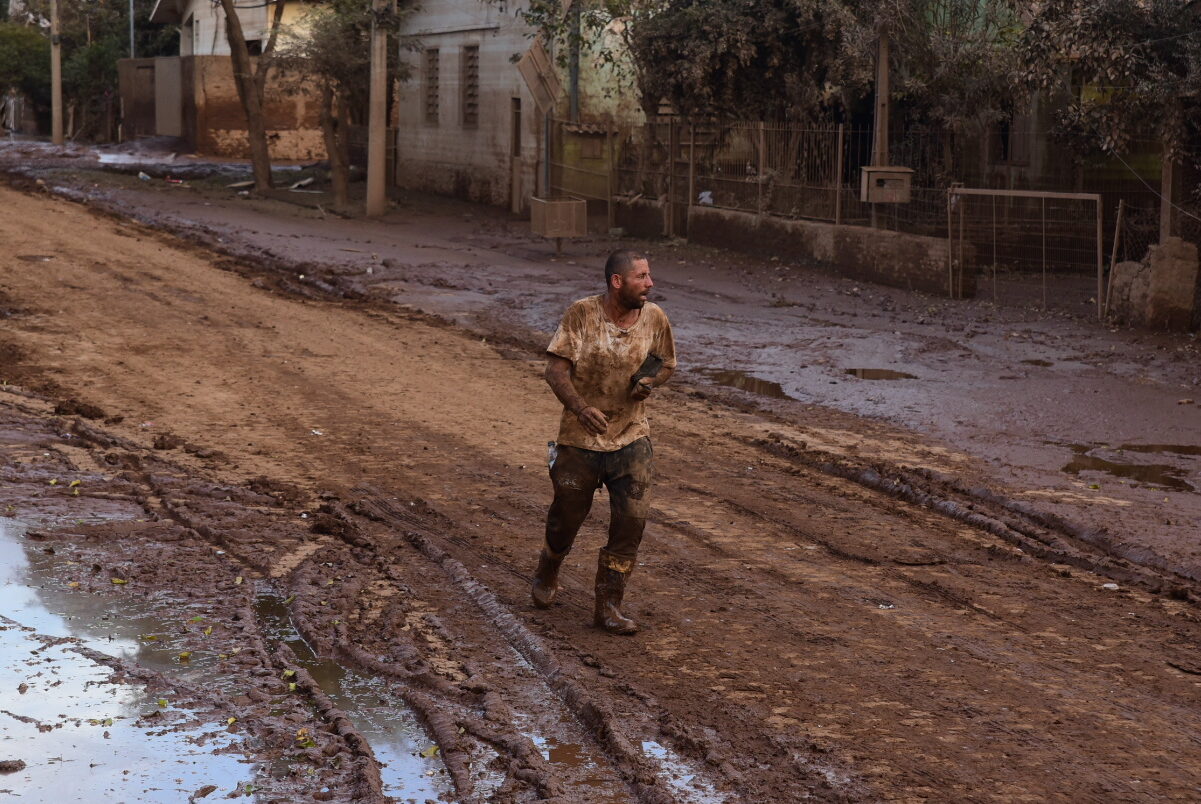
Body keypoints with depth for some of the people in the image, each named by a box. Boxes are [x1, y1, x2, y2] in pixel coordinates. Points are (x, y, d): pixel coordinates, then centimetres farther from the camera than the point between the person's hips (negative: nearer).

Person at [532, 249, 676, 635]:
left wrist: (652, 381, -10)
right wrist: (580, 407, -30)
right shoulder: (581, 314, -13)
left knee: (631, 519, -6)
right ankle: (547, 576, 44)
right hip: (580, 438, -2)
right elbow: (555, 368, -15)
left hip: (631, 439, 2)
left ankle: (608, 605, 7)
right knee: (566, 516, 13)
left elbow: (666, 363, 13)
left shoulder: (655, 318, -2)